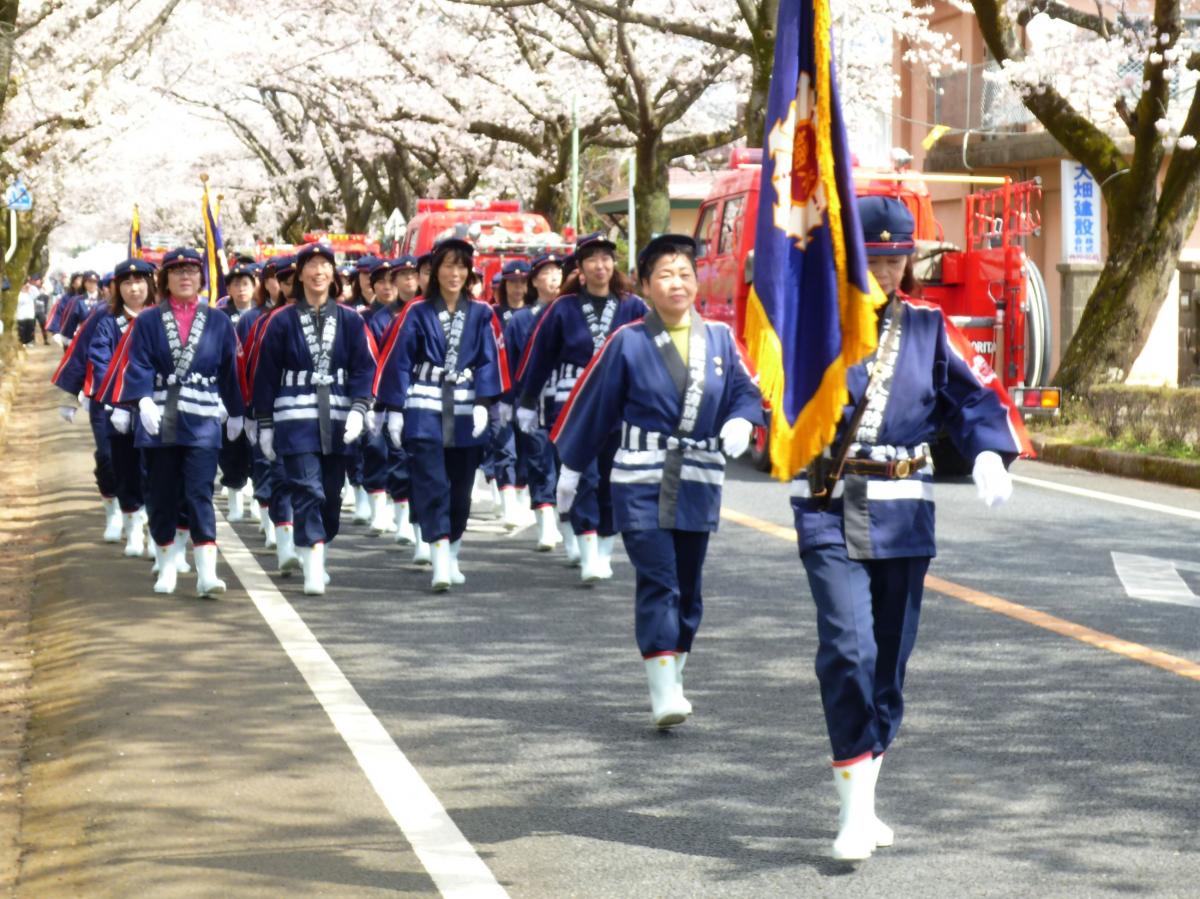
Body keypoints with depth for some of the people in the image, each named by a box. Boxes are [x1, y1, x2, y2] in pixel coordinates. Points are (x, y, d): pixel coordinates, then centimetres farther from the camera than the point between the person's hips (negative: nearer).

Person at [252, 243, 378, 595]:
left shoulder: (350, 320, 6)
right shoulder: (281, 321, 1)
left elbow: (364, 368, 3)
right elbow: (266, 375, 4)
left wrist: (358, 409, -11)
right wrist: (265, 425, 3)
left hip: (336, 420, 3)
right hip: (296, 420, -3)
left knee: (331, 494, 9)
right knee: (307, 490, -13)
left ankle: (319, 558, 26)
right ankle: (312, 570, -18)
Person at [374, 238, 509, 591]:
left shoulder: (481, 315, 7)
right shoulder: (417, 313, 2)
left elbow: (489, 361, 3)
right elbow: (398, 361, 1)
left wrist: (483, 403, -9)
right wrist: (395, 410, -3)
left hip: (465, 414, 2)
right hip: (424, 411, -2)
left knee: (460, 489, 9)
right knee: (432, 485, -12)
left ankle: (452, 557, 24)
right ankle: (440, 564, -16)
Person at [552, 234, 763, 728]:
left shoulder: (719, 338, 5)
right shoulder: (627, 343, -3)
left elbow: (747, 391, 7)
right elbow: (591, 405, 3)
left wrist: (740, 424, -17)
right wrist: (569, 469, 7)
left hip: (698, 483, 4)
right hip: (641, 481, -4)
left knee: (687, 586, 10)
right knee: (657, 581, -12)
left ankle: (672, 682, 24)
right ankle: (663, 694, -14)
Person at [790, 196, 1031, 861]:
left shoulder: (928, 326, 7)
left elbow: (976, 393, 4)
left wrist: (990, 454, -12)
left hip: (904, 514, 4)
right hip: (830, 512, -4)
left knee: (890, 659, 9)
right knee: (849, 648, -17)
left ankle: (860, 798, 24)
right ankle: (855, 810, -12)